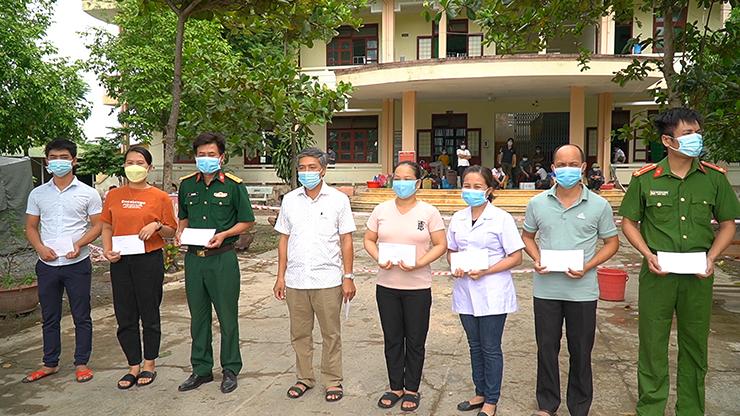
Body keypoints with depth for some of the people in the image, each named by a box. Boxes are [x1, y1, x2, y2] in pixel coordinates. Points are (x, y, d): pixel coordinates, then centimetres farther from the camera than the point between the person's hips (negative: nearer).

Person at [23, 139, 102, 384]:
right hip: (47, 265, 3)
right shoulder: (38, 194, 8)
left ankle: (81, 363, 17)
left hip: (77, 264, -3)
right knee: (49, 317, 13)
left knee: (81, 316, 5)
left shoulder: (88, 193, -1)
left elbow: (97, 225, -1)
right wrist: (40, 247, -8)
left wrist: (79, 244, -17)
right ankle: (50, 364, 27)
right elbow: (31, 227, 10)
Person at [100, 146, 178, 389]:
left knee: (149, 314, 7)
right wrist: (107, 250, -3)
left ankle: (149, 364, 23)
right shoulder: (114, 195, 8)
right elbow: (107, 226, 13)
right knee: (125, 316, 9)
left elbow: (171, 232, 2)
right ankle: (134, 366, 23)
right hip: (120, 261, 4)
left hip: (149, 260, -3)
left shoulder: (160, 197, -2)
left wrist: (157, 225, -18)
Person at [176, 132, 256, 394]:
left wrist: (224, 234, -16)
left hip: (222, 258, -4)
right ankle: (201, 369, 27)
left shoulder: (233, 185, -5)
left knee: (227, 316, 4)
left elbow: (247, 222, -1)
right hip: (194, 257, 4)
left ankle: (230, 370, 20)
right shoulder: (187, 185, 8)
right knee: (198, 316, 13)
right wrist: (180, 231, 0)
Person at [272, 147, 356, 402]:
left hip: (328, 280, -3)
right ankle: (304, 378, 29)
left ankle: (333, 381, 22)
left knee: (331, 334, 7)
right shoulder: (289, 200, 7)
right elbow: (284, 240, 10)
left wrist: (348, 277, -5)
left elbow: (346, 240, -1)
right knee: (299, 334, 13)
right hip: (295, 280, 3)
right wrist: (280, 276, 6)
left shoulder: (338, 199, -1)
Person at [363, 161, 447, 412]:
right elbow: (369, 240, 8)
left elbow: (441, 245, -5)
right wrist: (379, 259, -12)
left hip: (418, 287, -2)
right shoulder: (381, 210, 4)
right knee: (392, 339, 14)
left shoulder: (429, 212, -4)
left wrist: (418, 264, -19)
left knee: (415, 341, 9)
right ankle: (395, 387, 30)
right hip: (386, 285, 3)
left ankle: (412, 390, 28)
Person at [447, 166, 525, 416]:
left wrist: (485, 271, -19)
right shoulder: (458, 218, 6)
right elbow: (451, 251, 15)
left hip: (492, 293, -5)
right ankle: (480, 393, 33)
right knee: (475, 346, 17)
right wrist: (455, 267, -7)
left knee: (490, 348, 6)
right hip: (466, 291, 5)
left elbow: (515, 257, -9)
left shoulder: (501, 218, -9)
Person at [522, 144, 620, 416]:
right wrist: (536, 260, -7)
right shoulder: (537, 203, 1)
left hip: (582, 290, -1)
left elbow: (611, 243, 3)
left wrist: (587, 267, -12)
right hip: (546, 289, 1)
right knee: (546, 348, 12)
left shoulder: (599, 205, -4)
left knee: (581, 352, 11)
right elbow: (527, 236, 12)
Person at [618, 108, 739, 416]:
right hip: (657, 272, -1)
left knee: (695, 345, 13)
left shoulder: (714, 177, 0)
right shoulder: (645, 178, -5)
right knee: (652, 343, 8)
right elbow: (629, 222, 3)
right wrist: (648, 254, -10)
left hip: (698, 275, 2)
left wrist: (712, 257, -5)